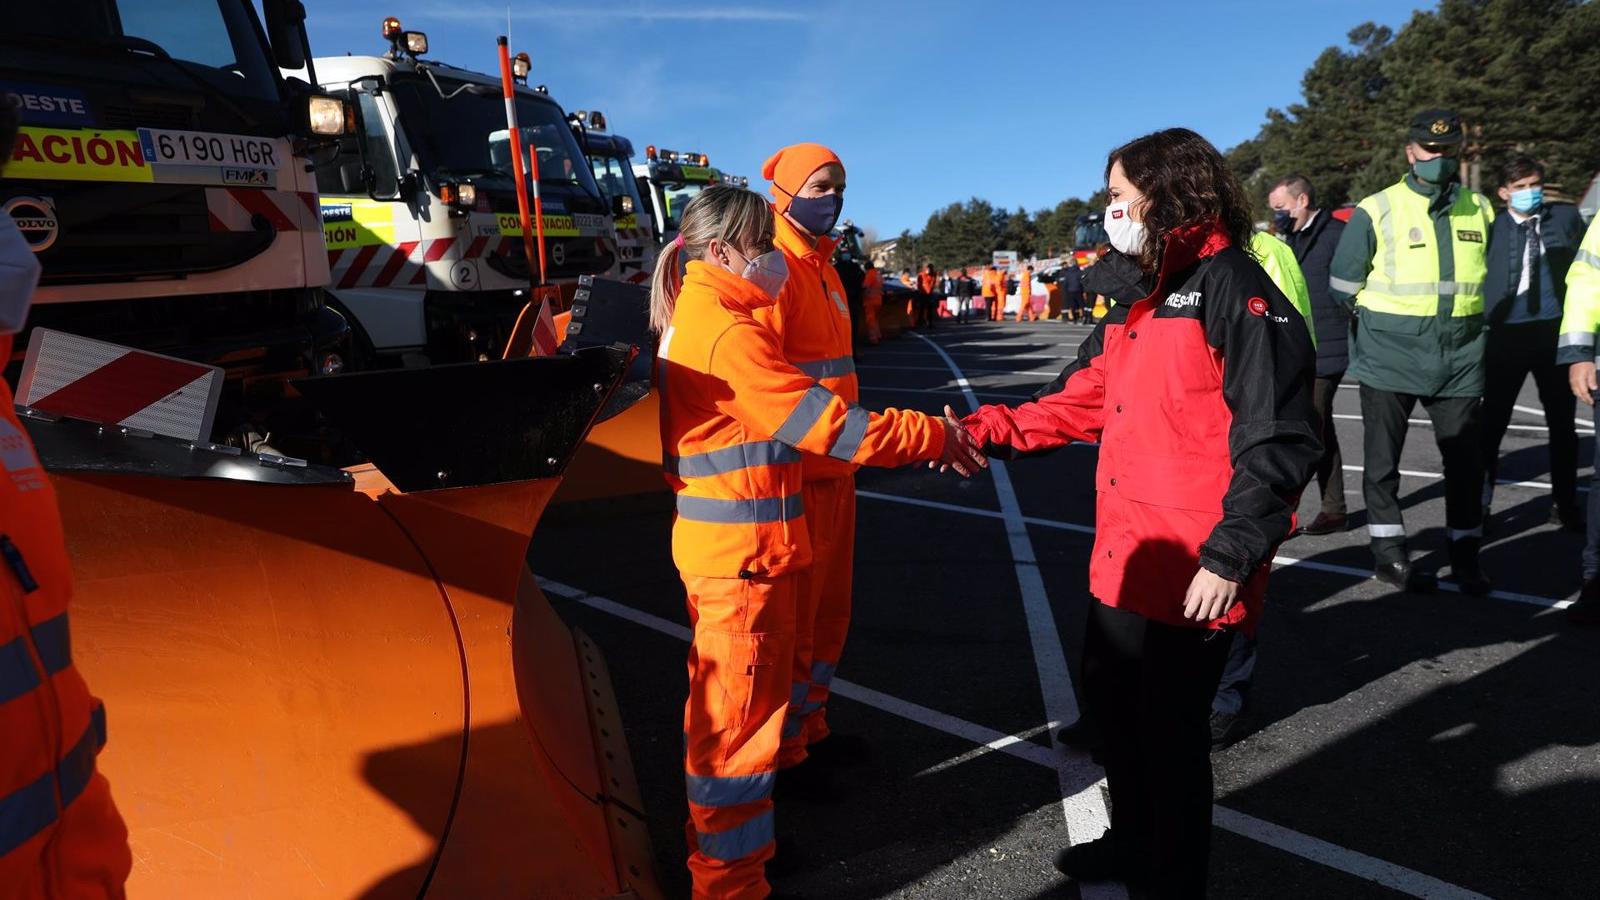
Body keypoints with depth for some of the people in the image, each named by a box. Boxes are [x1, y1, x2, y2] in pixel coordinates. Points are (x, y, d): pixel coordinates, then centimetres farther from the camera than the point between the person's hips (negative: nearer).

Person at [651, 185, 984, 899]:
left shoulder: (693, 322, 13)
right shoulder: (729, 334, -20)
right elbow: (827, 423, -20)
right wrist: (934, 436, -10)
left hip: (722, 546, 11)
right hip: (744, 553, -10)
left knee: (724, 709, 22)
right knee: (741, 718, 2)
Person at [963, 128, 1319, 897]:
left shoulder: (1233, 289, -14)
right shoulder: (1141, 303, 14)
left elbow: (1278, 442, -19)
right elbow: (1081, 403, 16)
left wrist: (1229, 555, -23)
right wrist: (984, 430, 7)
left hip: (1191, 572, -9)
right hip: (1124, 558, 9)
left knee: (1169, 729, 6)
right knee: (1111, 700, 22)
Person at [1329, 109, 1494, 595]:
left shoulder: (1479, 209, 8)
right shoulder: (1377, 210, -5)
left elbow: (1491, 274, 22)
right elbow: (1343, 284, 0)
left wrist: (1465, 313, 14)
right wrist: (1384, 315, 7)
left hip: (1460, 361, 4)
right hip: (1390, 359, -3)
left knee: (1466, 459, 7)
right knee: (1382, 459, 3)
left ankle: (1465, 555, 21)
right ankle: (1389, 554, 16)